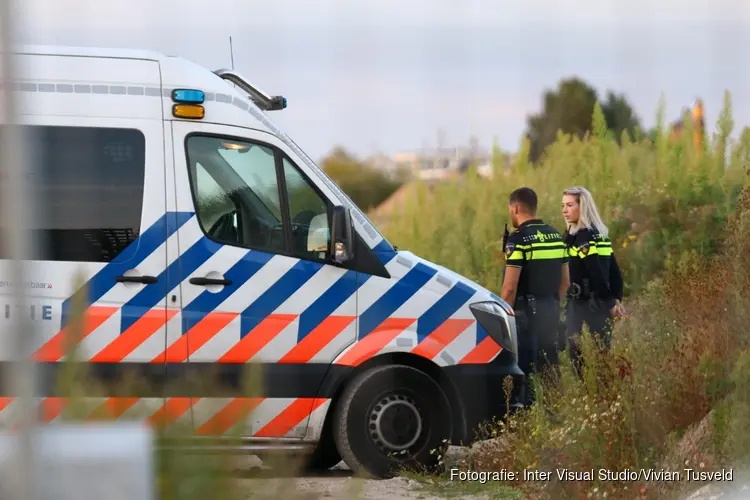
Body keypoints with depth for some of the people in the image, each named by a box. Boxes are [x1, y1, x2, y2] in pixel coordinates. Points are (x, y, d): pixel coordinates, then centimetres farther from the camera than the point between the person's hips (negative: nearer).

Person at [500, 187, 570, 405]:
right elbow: (565, 281, 16)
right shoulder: (555, 236, 11)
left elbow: (510, 287, -17)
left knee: (522, 367, -3)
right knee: (549, 364, 13)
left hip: (526, 311, -7)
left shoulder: (519, 238, -13)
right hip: (551, 310, 7)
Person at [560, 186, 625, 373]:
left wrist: (610, 303, -14)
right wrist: (616, 300, 9)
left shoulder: (582, 238, -13)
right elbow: (614, 271, 13)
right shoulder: (600, 234, 14)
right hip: (600, 302, 9)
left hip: (585, 303, -9)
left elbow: (597, 273, -19)